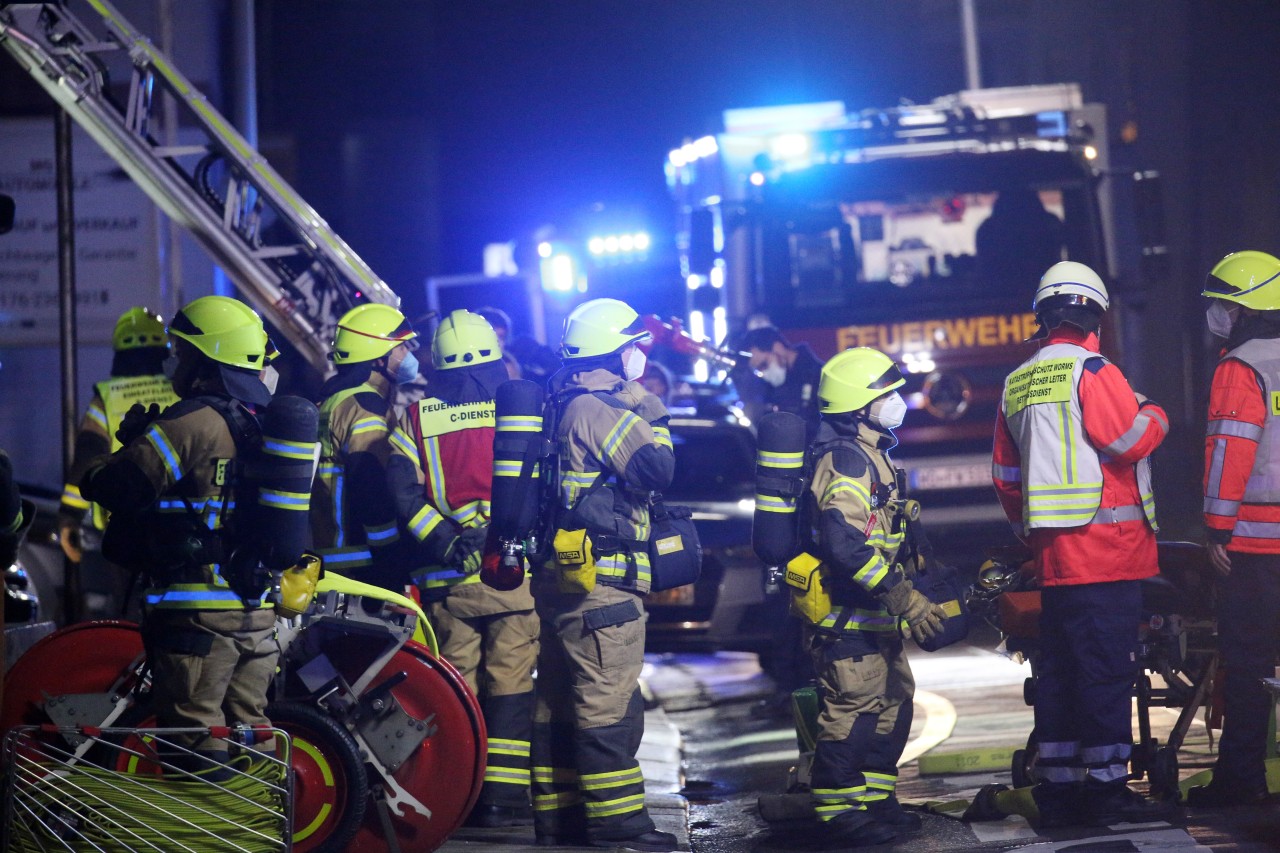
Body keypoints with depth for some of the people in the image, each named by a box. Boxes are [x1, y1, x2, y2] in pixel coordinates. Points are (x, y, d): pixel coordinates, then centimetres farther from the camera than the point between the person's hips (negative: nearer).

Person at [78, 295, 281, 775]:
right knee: (247, 724, 16)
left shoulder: (192, 422, -15)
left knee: (197, 742, -3)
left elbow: (108, 484, -14)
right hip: (258, 609, 8)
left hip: (197, 609, -8)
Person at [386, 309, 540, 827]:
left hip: (445, 577, 2)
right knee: (509, 685, 1)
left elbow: (402, 491, -6)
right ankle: (502, 797, -1)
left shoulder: (416, 416, 3)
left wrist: (443, 542, -8)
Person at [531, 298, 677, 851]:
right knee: (611, 703, -8)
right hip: (602, 582, -10)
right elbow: (658, 467, -18)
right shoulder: (600, 408, -14)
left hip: (557, 578, 10)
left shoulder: (561, 405, 17)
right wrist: (648, 408, -7)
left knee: (560, 701, 12)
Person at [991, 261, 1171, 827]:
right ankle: (1107, 785, -6)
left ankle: (1056, 787, 13)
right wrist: (1155, 416, 5)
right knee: (1107, 667, -6)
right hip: (1106, 546, -8)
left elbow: (1005, 476, 20)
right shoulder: (1092, 371, -9)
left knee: (1058, 668, 10)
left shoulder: (1016, 385, 15)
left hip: (1052, 550, 8)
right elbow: (1130, 441, -16)